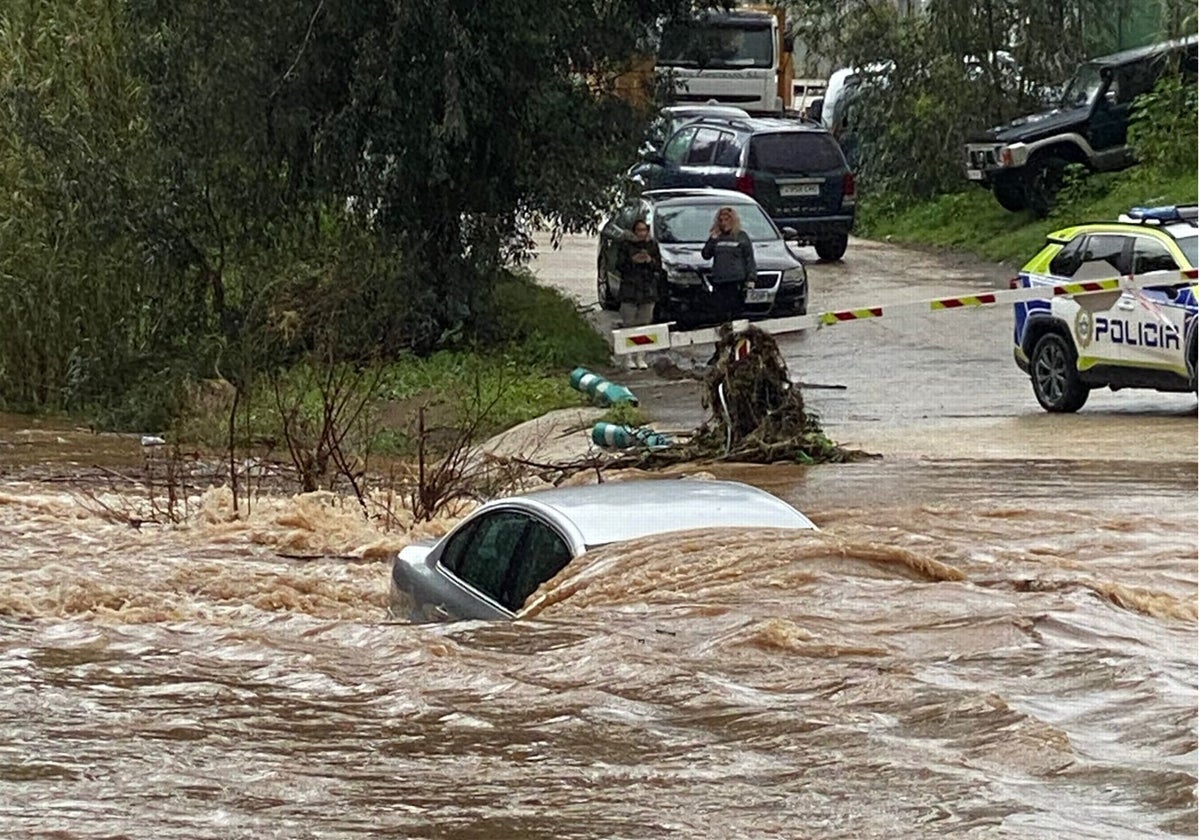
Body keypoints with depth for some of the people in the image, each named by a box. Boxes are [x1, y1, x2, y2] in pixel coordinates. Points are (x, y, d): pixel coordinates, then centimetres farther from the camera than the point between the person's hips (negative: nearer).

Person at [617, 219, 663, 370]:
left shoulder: (652, 246, 10)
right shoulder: (627, 246, 3)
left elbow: (659, 268, 8)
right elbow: (619, 266, 0)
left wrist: (650, 261, -12)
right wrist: (632, 261, -16)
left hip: (648, 290, 2)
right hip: (629, 290, -2)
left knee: (644, 324, 0)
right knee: (630, 323, -5)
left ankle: (641, 357, 4)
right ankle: (631, 357, 0)